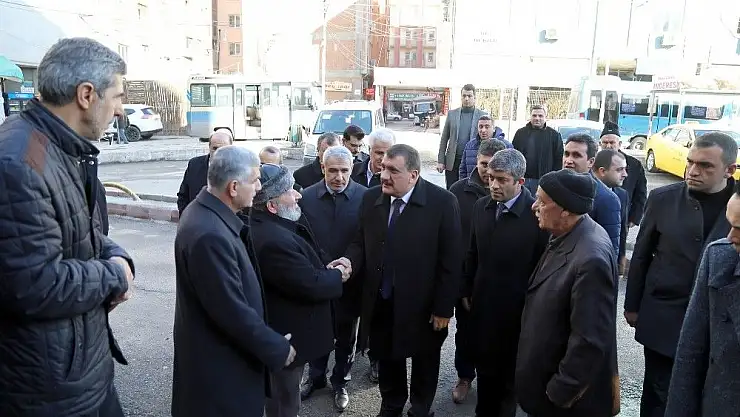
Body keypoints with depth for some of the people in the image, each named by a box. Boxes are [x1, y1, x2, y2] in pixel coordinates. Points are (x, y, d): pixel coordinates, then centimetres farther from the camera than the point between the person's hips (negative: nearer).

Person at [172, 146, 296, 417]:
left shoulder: (206, 211, 0)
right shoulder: (210, 235, -32)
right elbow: (232, 311, -27)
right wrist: (277, 348, -15)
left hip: (216, 348, 9)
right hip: (217, 360, -9)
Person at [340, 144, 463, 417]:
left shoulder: (442, 202, -16)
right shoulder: (371, 199, -3)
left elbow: (451, 260, -13)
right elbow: (361, 243, 7)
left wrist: (444, 308, -12)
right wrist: (350, 261, -16)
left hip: (422, 304, -3)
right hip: (380, 302, 3)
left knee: (423, 363, 19)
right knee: (386, 359, 22)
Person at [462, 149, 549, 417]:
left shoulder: (537, 214, -20)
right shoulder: (481, 207, -2)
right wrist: (467, 291, 10)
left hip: (516, 309, -4)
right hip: (482, 303, 5)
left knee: (509, 371, 15)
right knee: (484, 365, 18)